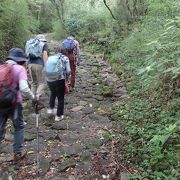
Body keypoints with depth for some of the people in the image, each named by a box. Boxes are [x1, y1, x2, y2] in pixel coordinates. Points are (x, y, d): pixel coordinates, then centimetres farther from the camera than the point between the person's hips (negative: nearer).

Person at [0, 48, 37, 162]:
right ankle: (18, 153, 25)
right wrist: (33, 97, -7)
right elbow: (23, 88, -21)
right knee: (19, 127, 17)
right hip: (14, 103, -4)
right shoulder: (20, 69, -10)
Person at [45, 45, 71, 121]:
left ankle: (51, 109, 42)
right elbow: (68, 71, -7)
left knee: (53, 93, 34)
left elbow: (46, 69, 5)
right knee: (60, 98, 14)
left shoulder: (50, 58, 11)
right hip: (59, 81, -4)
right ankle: (59, 116, 24)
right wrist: (66, 78, 11)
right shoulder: (65, 58, 0)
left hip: (49, 80, 4)